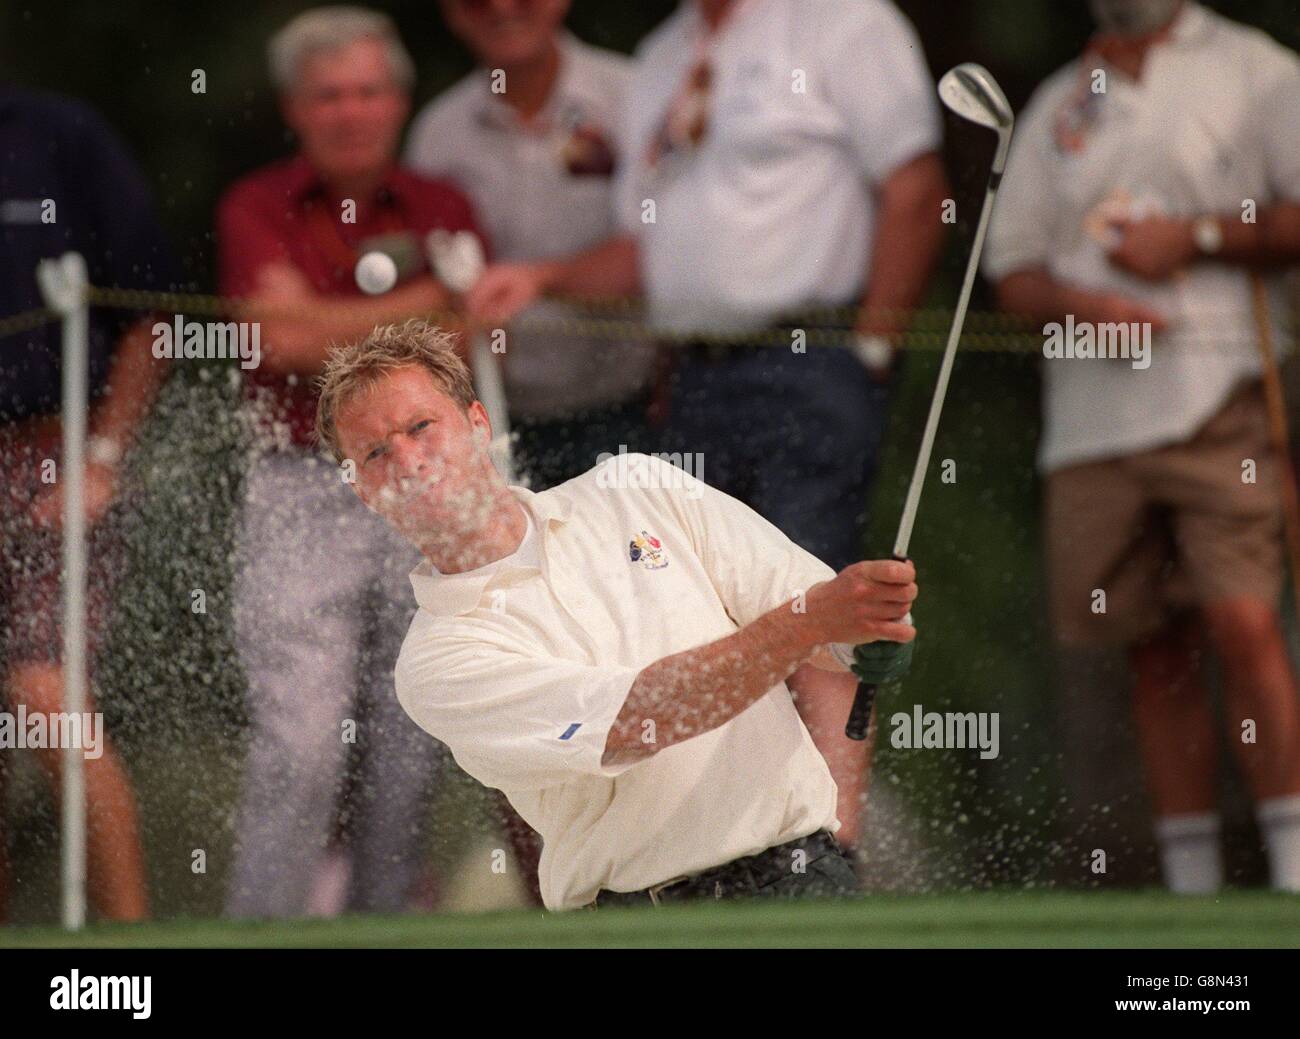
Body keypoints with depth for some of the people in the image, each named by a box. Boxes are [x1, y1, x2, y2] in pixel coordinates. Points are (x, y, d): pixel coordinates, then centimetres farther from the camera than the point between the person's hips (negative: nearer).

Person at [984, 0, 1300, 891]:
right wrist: (1078, 300, -4)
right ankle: (1193, 891, 6)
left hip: (1220, 399, -4)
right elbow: (1012, 271, 17)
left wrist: (1194, 240, -9)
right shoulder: (1056, 107, 19)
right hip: (1090, 414, 4)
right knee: (1156, 651, 3)